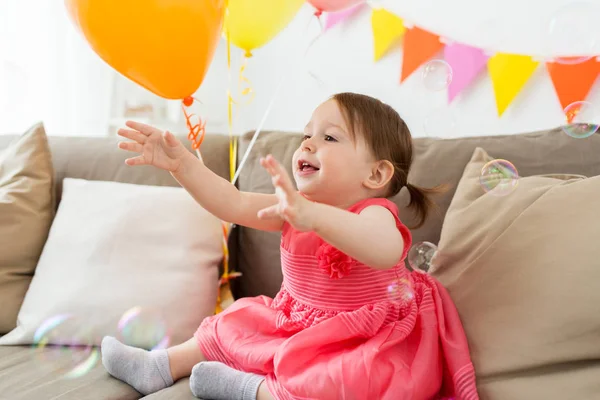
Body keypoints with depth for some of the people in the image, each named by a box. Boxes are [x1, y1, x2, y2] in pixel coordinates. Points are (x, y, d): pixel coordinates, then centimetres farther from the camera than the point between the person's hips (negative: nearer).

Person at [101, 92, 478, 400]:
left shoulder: (373, 213, -26)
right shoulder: (294, 207, -3)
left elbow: (387, 252, -51)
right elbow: (234, 204, -8)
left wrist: (313, 216, -65)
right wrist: (182, 163, -19)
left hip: (367, 341, -7)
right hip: (299, 323, 8)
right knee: (233, 324, 14)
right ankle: (162, 366, 27)